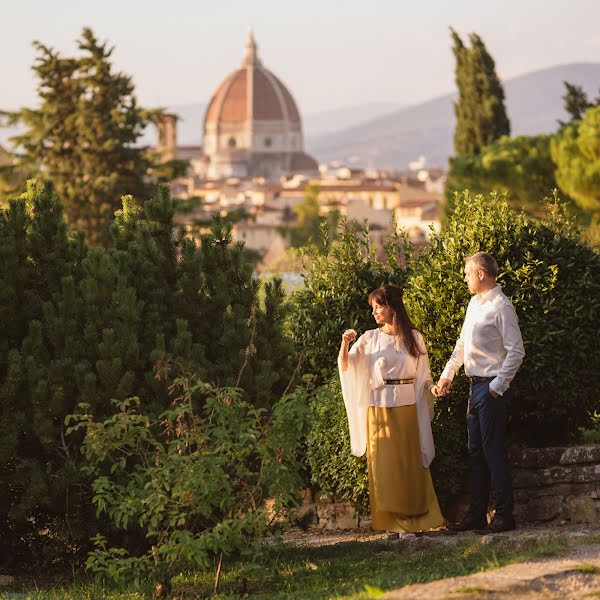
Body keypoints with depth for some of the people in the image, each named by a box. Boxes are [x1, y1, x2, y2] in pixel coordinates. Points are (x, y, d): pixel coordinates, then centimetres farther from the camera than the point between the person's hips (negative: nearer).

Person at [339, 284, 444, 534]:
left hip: (407, 407, 0)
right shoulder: (369, 339, 5)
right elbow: (345, 367, -2)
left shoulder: (413, 337, 6)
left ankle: (413, 518, 6)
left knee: (410, 462, 0)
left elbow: (423, 375, 10)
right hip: (379, 408, 0)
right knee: (383, 464, -1)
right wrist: (345, 344, -17)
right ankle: (390, 521, 3)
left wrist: (432, 387, -9)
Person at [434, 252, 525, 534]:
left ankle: (504, 516, -3)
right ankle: (476, 515, 18)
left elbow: (516, 351, -17)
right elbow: (462, 344, 22)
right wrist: (446, 376, 18)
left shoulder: (501, 307, -14)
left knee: (492, 450, -7)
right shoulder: (475, 303, 14)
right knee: (476, 452, 12)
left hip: (492, 387, -9)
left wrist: (497, 387, -17)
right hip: (475, 385, 9)